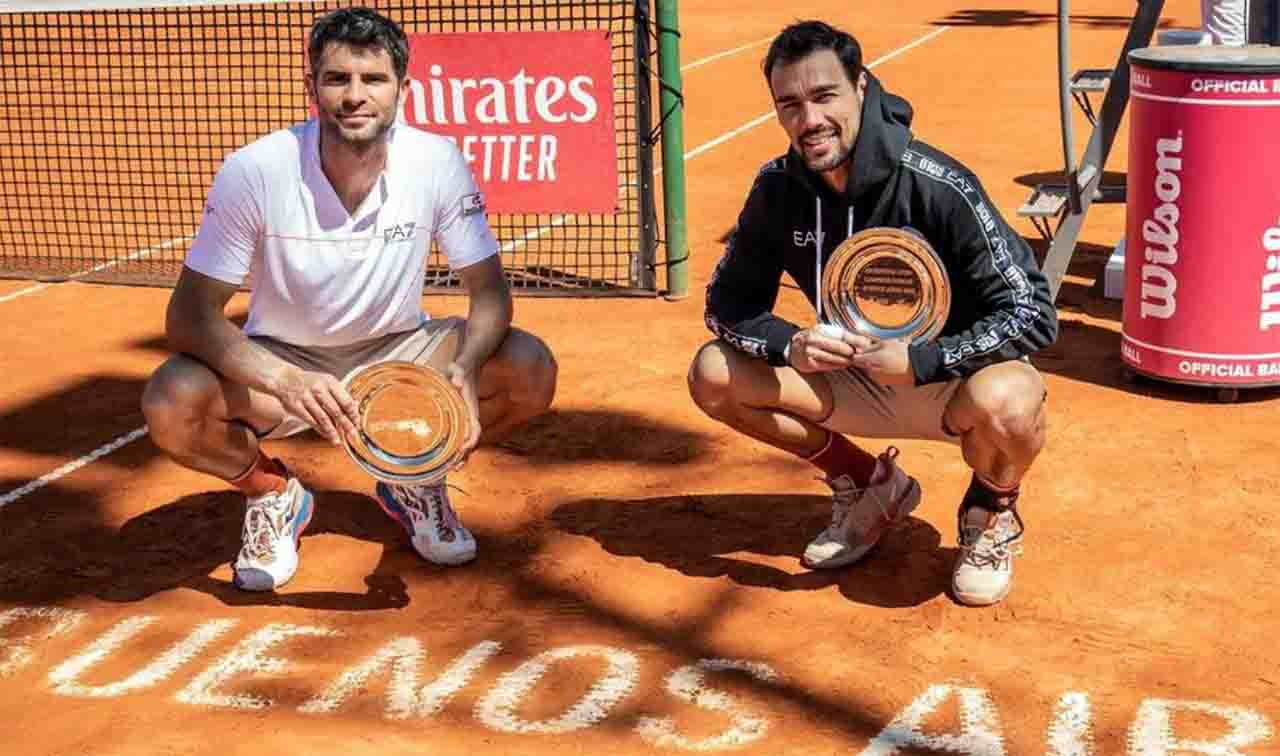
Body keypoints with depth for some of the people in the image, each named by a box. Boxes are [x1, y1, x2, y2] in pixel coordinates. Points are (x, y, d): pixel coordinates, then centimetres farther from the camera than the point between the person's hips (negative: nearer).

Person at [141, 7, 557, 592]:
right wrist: (286, 382, -40)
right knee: (171, 405, -31)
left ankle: (415, 479, 8)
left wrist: (464, 371, -36)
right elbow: (189, 313, -22)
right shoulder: (253, 171, -23)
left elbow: (488, 291, -12)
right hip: (281, 362, -1)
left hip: (397, 355, 2)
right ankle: (272, 492, 4)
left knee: (531, 370, -23)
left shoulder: (437, 162, -18)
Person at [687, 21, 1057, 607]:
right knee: (714, 374, -13)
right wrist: (788, 345, -23)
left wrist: (918, 360, -35)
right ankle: (868, 486, 9)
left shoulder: (937, 187, -26)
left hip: (951, 375, -5)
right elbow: (728, 303, -2)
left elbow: (1033, 315, -25)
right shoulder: (778, 187, -10)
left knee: (1004, 403, -40)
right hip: (856, 378, 5)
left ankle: (992, 512, 0)